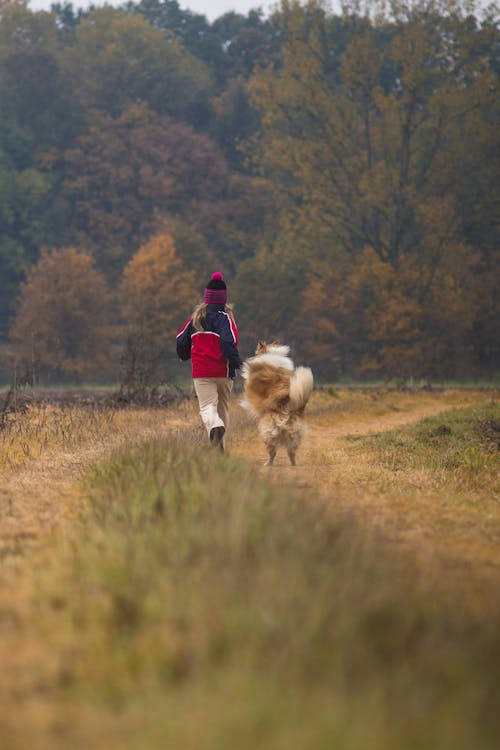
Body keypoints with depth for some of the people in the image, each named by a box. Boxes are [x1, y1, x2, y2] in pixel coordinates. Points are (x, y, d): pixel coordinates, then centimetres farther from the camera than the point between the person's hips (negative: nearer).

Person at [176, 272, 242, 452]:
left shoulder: (196, 317, 8)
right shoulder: (225, 317, -5)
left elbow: (181, 340, 13)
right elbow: (228, 342, -19)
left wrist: (184, 356, 33)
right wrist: (236, 362, -10)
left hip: (200, 372, 1)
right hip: (223, 371, -1)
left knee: (207, 406, -5)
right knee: (223, 407, 15)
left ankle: (215, 425, -39)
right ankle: (220, 447, 15)